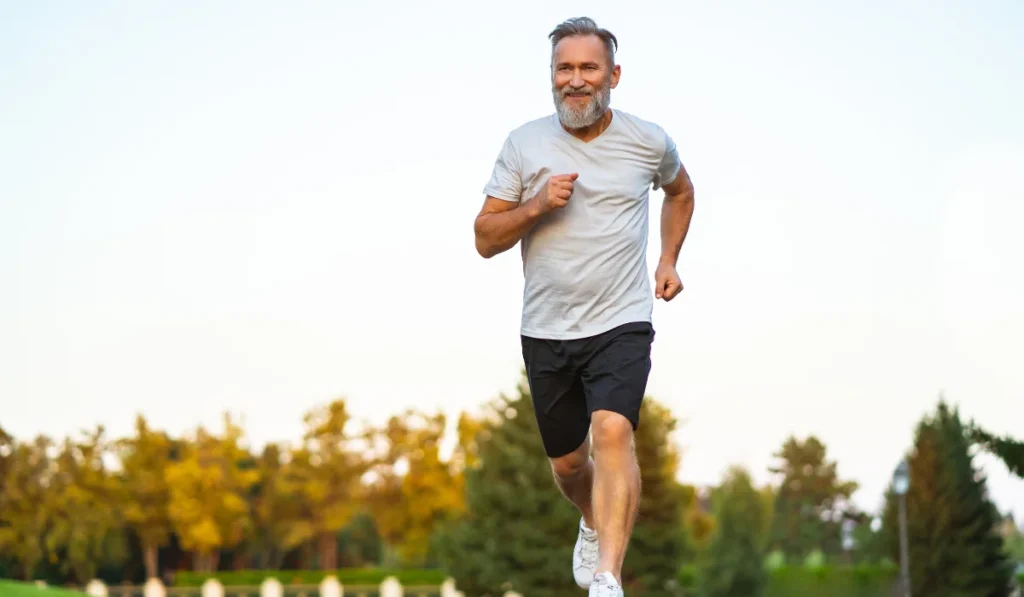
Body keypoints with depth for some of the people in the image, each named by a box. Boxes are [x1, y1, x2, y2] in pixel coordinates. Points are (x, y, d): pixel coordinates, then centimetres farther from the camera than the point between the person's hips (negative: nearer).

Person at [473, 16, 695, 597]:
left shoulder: (649, 141, 1)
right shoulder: (524, 144, -1)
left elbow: (681, 190, 24)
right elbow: (486, 239, 0)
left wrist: (669, 259, 13)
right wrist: (536, 206, -17)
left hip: (622, 324, -2)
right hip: (546, 331, 2)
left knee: (613, 433, -26)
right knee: (567, 463, 14)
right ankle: (595, 525, 49)